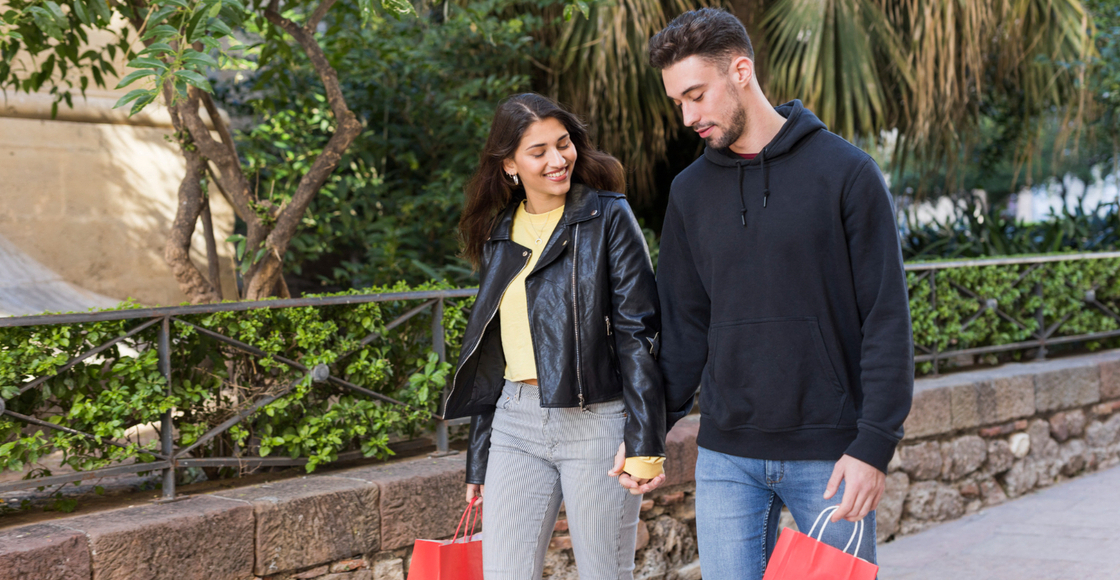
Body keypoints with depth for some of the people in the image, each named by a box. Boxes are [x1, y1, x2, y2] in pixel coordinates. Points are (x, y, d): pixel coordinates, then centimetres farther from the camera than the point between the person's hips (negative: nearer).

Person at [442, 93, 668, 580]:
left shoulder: (607, 218, -3)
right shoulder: (499, 234, 12)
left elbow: (638, 332, -8)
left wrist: (644, 441, -15)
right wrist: (478, 458, 16)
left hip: (596, 424, -4)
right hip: (516, 423, 5)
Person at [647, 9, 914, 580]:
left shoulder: (846, 171, -6)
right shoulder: (690, 191, 8)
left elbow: (887, 319, -7)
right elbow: (682, 324, 12)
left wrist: (874, 444, -13)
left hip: (831, 453, -3)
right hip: (725, 455, 3)